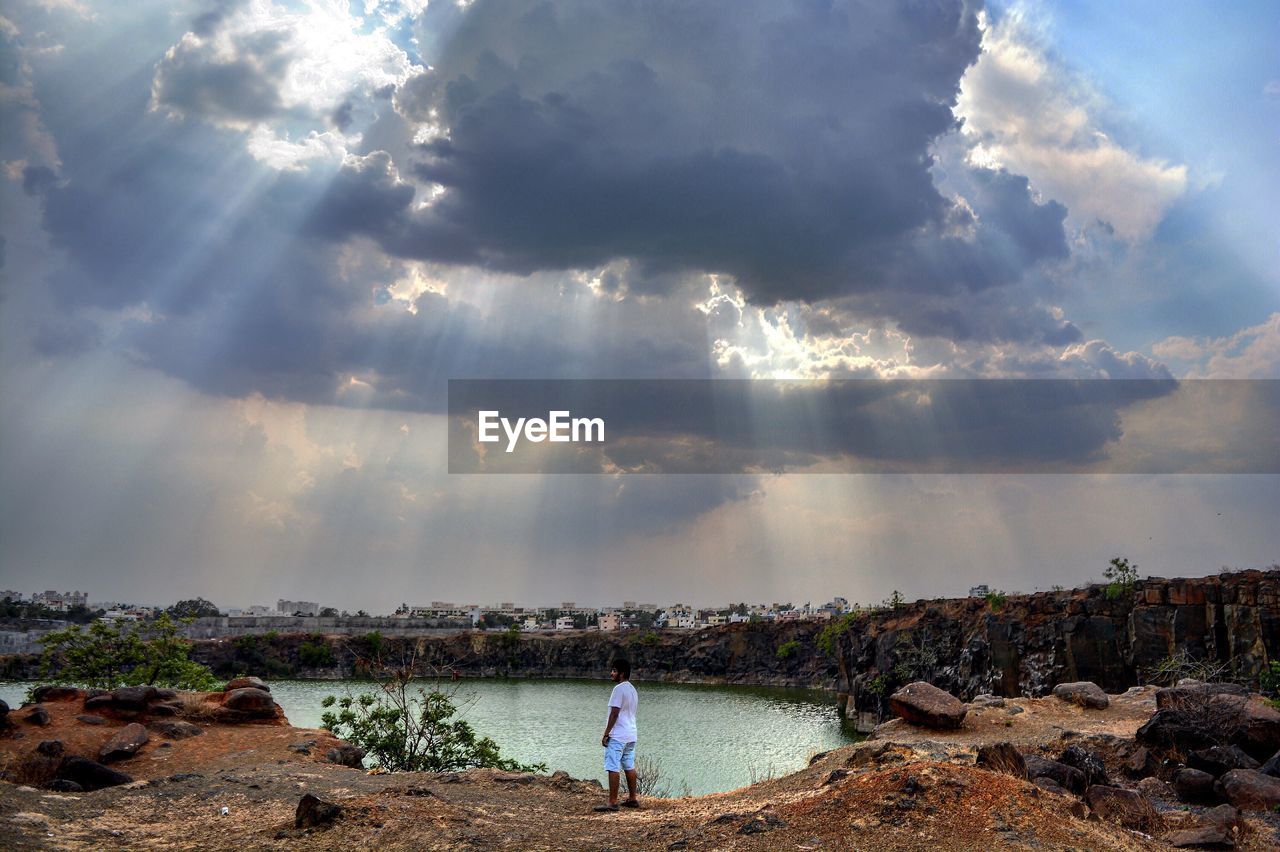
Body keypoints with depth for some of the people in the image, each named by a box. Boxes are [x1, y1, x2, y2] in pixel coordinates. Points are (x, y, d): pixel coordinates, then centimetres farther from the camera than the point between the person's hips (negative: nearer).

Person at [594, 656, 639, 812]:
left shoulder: (619, 689, -15)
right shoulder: (632, 690, 15)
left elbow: (614, 713, -18)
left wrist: (606, 734, -13)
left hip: (617, 736, -10)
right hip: (631, 735, 10)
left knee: (613, 768, -8)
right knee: (629, 767, 15)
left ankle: (612, 802, -9)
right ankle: (632, 799, 21)